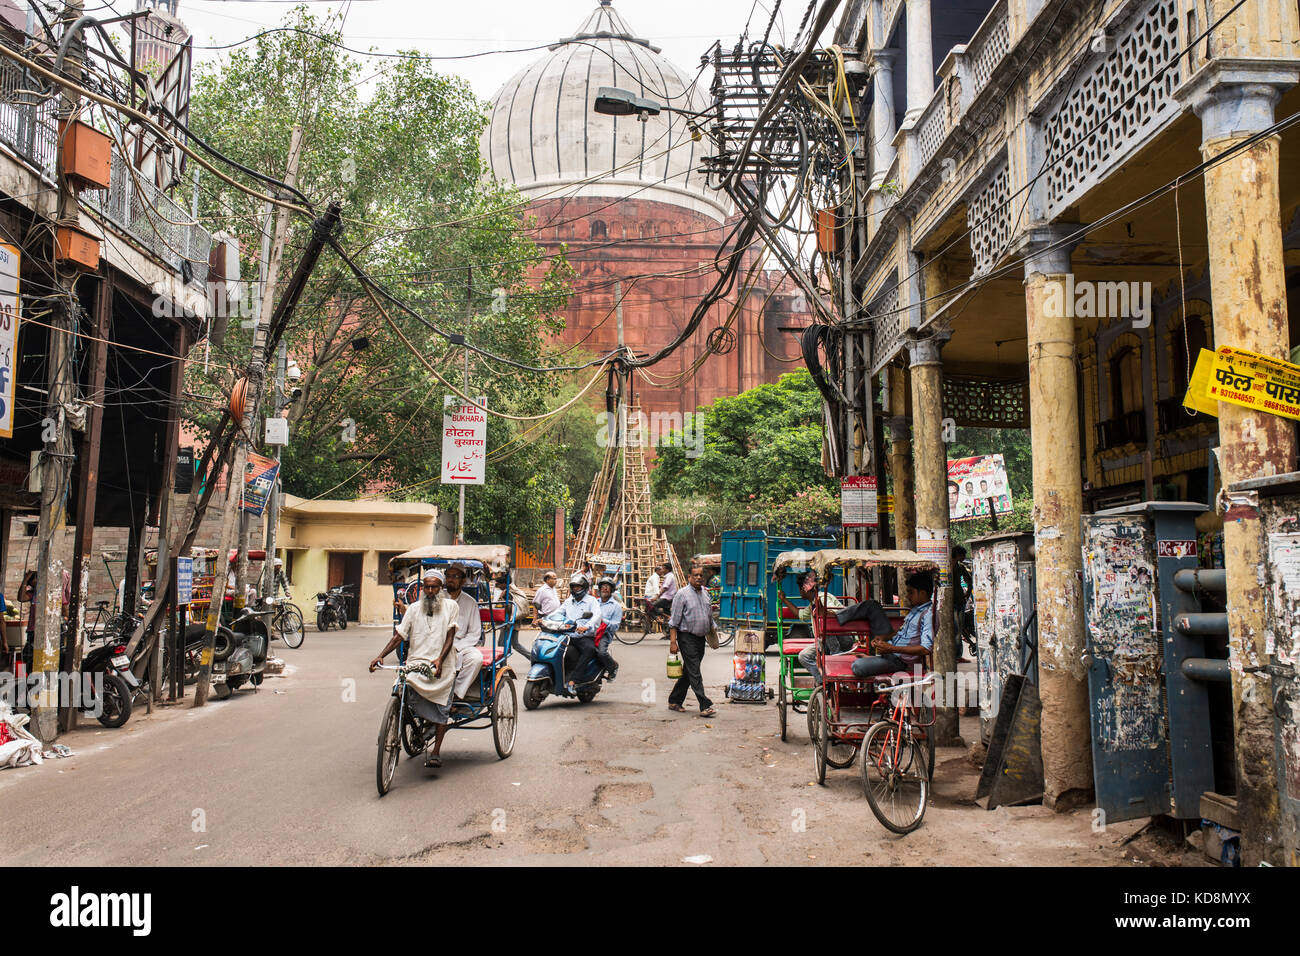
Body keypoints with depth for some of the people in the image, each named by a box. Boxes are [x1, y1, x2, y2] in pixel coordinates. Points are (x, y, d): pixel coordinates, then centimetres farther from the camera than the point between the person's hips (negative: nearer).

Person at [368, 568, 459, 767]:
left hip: (442, 668, -2)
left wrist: (440, 659, -18)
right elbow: (398, 636, 7)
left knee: (441, 710, -5)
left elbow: (450, 636, -2)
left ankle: (436, 752, 7)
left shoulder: (450, 606, 6)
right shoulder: (414, 609, 12)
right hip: (415, 664, 2)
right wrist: (380, 656, -7)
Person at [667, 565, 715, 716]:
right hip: (687, 637, -7)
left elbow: (709, 617, 23)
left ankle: (674, 701, 22)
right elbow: (674, 620, -10)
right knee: (694, 673, -9)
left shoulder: (705, 593, 13)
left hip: (701, 638, 7)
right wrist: (673, 642, -15)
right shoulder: (682, 594, -8)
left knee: (688, 672, 11)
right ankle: (705, 706, -11)